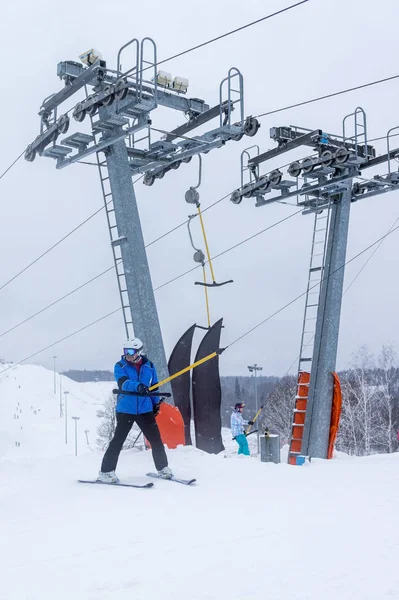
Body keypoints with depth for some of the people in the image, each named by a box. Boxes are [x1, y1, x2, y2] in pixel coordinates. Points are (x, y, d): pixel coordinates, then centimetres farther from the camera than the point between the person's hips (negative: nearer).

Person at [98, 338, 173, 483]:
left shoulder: (148, 366, 4)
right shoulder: (120, 366, -6)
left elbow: (154, 385, 18)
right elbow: (123, 383, -24)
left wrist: (156, 403, 18)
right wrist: (137, 386, -42)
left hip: (145, 410, 3)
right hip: (125, 410, -3)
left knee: (155, 439, 7)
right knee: (118, 441, -5)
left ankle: (163, 468, 23)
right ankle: (106, 472, 2)